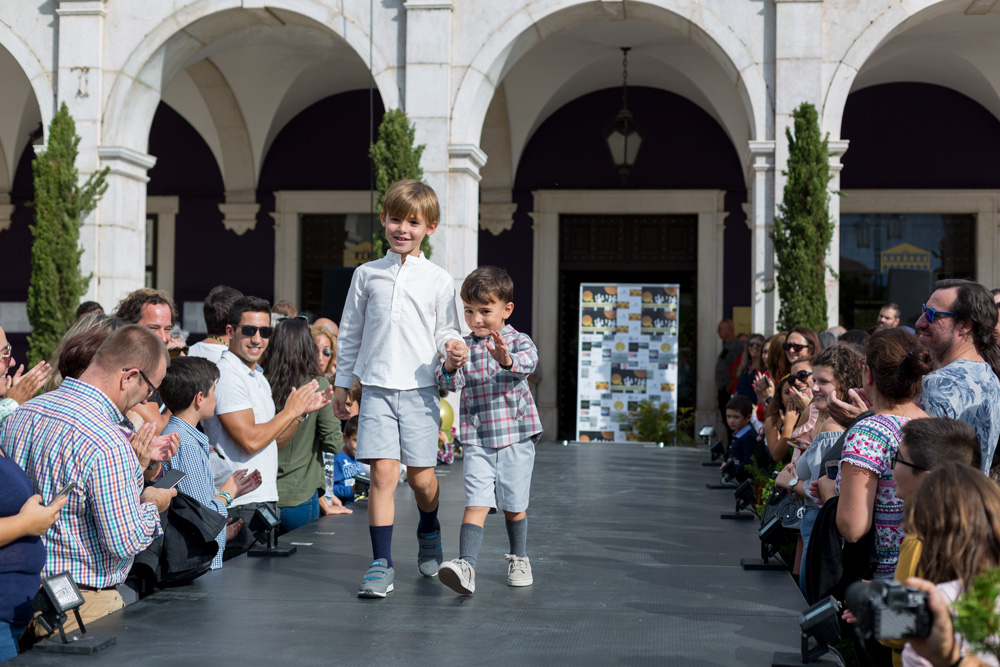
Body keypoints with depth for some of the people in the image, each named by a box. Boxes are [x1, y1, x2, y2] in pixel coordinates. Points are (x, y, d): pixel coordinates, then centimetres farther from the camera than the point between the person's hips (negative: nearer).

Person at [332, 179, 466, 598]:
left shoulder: (438, 280, 5)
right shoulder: (367, 274, 9)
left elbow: (445, 332, 9)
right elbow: (350, 333, 15)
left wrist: (452, 345, -15)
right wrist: (342, 383, 15)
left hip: (419, 389, 0)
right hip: (377, 389, 0)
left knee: (421, 477, 3)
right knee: (383, 473, -10)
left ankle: (429, 533, 35)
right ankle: (381, 564, -3)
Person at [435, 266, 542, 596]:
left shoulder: (518, 341, -2)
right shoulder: (464, 346, 6)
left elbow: (528, 362, -24)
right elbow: (449, 383, -6)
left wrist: (507, 360, -48)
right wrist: (450, 366, -31)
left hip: (515, 436, -1)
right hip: (477, 439, 1)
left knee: (513, 504, 10)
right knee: (476, 503, -11)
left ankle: (518, 559, 31)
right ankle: (466, 567, -20)